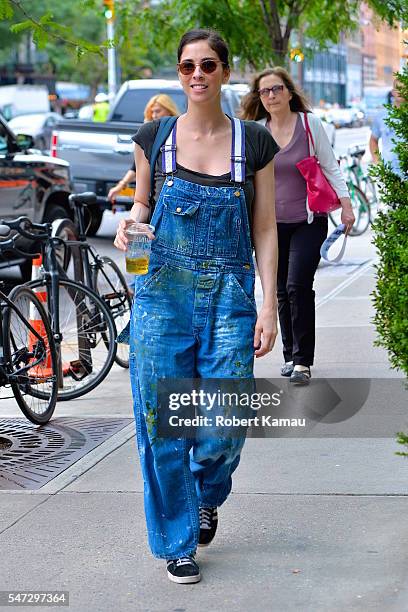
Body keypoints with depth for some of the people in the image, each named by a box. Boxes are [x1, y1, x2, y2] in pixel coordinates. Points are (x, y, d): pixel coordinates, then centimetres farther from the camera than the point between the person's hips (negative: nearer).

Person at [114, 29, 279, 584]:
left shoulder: (255, 142, 2)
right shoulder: (154, 137, 4)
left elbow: (265, 230, 4)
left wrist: (269, 307, -2)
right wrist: (131, 222, -9)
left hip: (230, 298, 0)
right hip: (163, 294, 1)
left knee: (225, 426, -3)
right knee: (163, 426, 1)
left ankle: (207, 497, 32)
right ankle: (177, 543, 18)